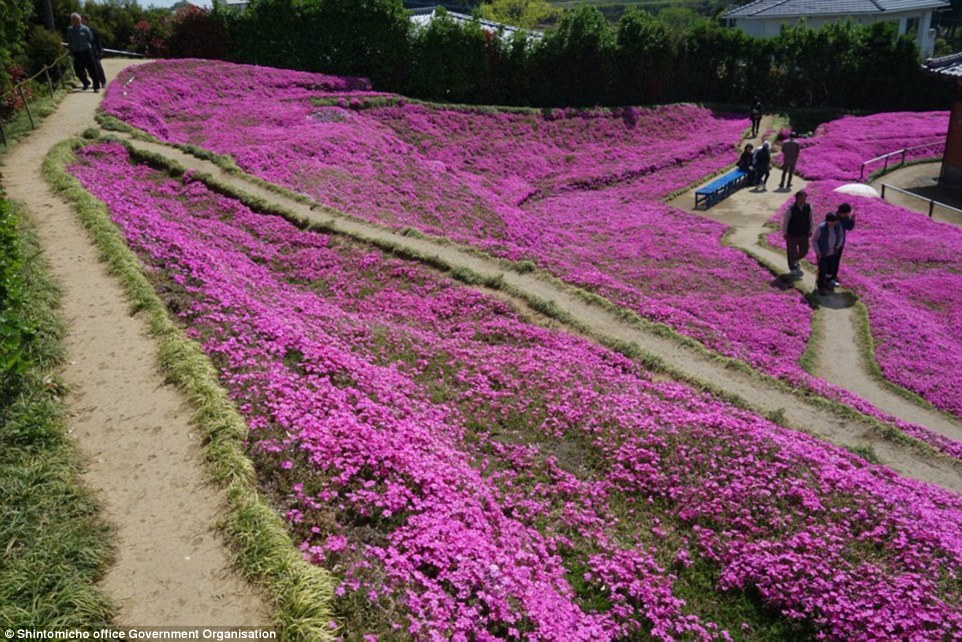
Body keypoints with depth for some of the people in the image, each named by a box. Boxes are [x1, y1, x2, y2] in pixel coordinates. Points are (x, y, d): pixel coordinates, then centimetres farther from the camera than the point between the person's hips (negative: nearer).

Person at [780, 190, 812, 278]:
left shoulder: (808, 207, -9)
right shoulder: (791, 209, -21)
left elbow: (810, 219, 4)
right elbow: (785, 221, -12)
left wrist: (810, 231, 4)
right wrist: (784, 233, -8)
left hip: (804, 234, 4)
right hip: (792, 235, -4)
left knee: (804, 251, 14)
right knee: (792, 252, 9)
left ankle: (795, 261, 46)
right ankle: (792, 269, 29)